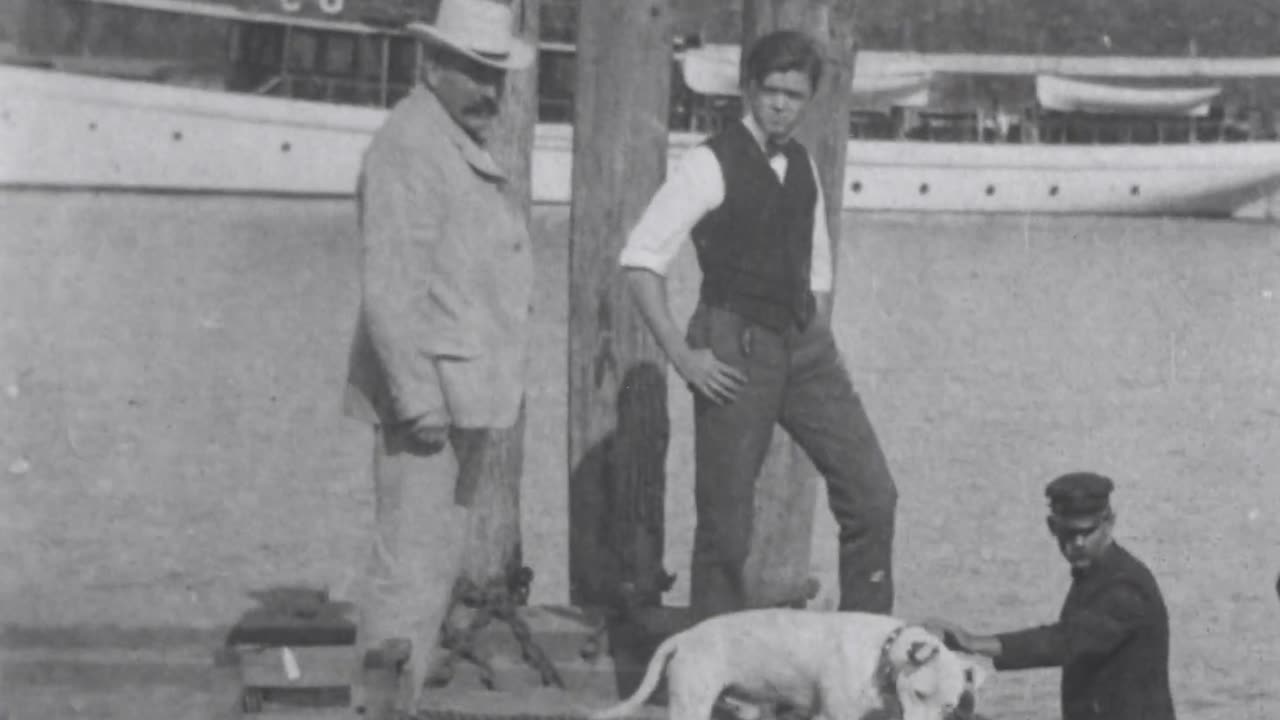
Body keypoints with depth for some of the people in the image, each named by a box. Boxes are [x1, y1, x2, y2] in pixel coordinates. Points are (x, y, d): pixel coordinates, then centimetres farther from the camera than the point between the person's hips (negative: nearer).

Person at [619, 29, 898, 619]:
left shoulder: (802, 168, 12)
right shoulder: (711, 165, -9)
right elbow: (639, 260, -13)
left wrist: (819, 345, 12)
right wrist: (681, 355, -16)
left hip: (803, 345, 6)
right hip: (735, 350, -6)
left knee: (871, 496, 1)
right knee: (725, 520, 0)